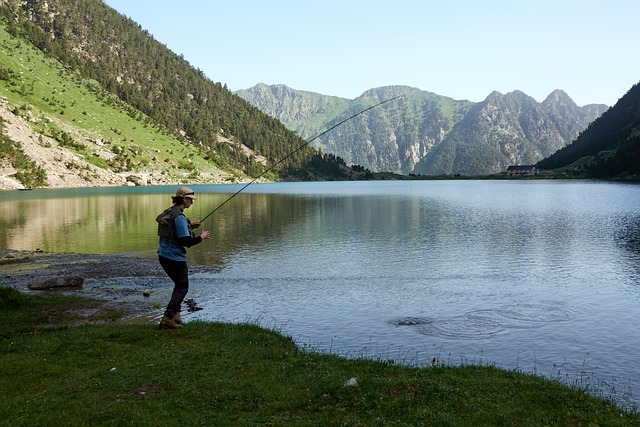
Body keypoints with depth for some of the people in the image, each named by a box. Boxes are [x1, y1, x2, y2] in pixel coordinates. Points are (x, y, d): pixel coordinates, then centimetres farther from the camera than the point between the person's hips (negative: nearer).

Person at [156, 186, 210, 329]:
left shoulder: (169, 212, 10)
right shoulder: (179, 217, -19)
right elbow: (185, 241, -22)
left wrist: (190, 226, 17)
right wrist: (201, 237, -8)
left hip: (164, 256, 9)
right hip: (175, 258, -9)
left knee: (179, 285, 22)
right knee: (182, 287, 4)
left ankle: (175, 315, 23)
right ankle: (167, 319, -1)